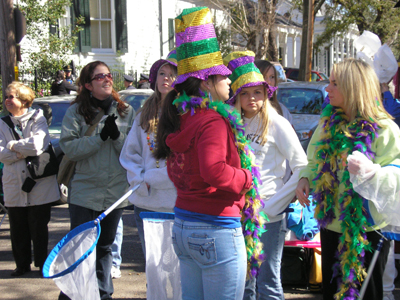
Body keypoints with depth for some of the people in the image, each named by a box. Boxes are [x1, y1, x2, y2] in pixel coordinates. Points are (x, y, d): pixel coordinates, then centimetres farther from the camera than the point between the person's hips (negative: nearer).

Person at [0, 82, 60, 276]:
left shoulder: (37, 119, -2)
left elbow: (37, 145, -19)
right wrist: (25, 150, -13)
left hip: (39, 184, -3)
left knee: (39, 227, 5)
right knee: (18, 229, 7)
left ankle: (42, 264, 19)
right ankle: (22, 264, 20)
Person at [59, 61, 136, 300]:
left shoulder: (126, 111, 6)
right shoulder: (76, 112, -3)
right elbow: (69, 148, -13)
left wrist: (117, 135, -17)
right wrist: (100, 137, -20)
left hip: (116, 191, 3)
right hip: (85, 192, -3)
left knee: (105, 245, 15)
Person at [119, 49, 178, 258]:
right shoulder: (144, 115, 13)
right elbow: (129, 153, 12)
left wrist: (151, 178, -10)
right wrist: (140, 180, -5)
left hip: (175, 203, -5)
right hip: (144, 203, 5)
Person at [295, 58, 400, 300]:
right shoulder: (329, 121, 7)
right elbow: (316, 161, 20)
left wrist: (371, 170, -35)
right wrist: (305, 178, 1)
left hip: (367, 230, -6)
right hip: (331, 225, 6)